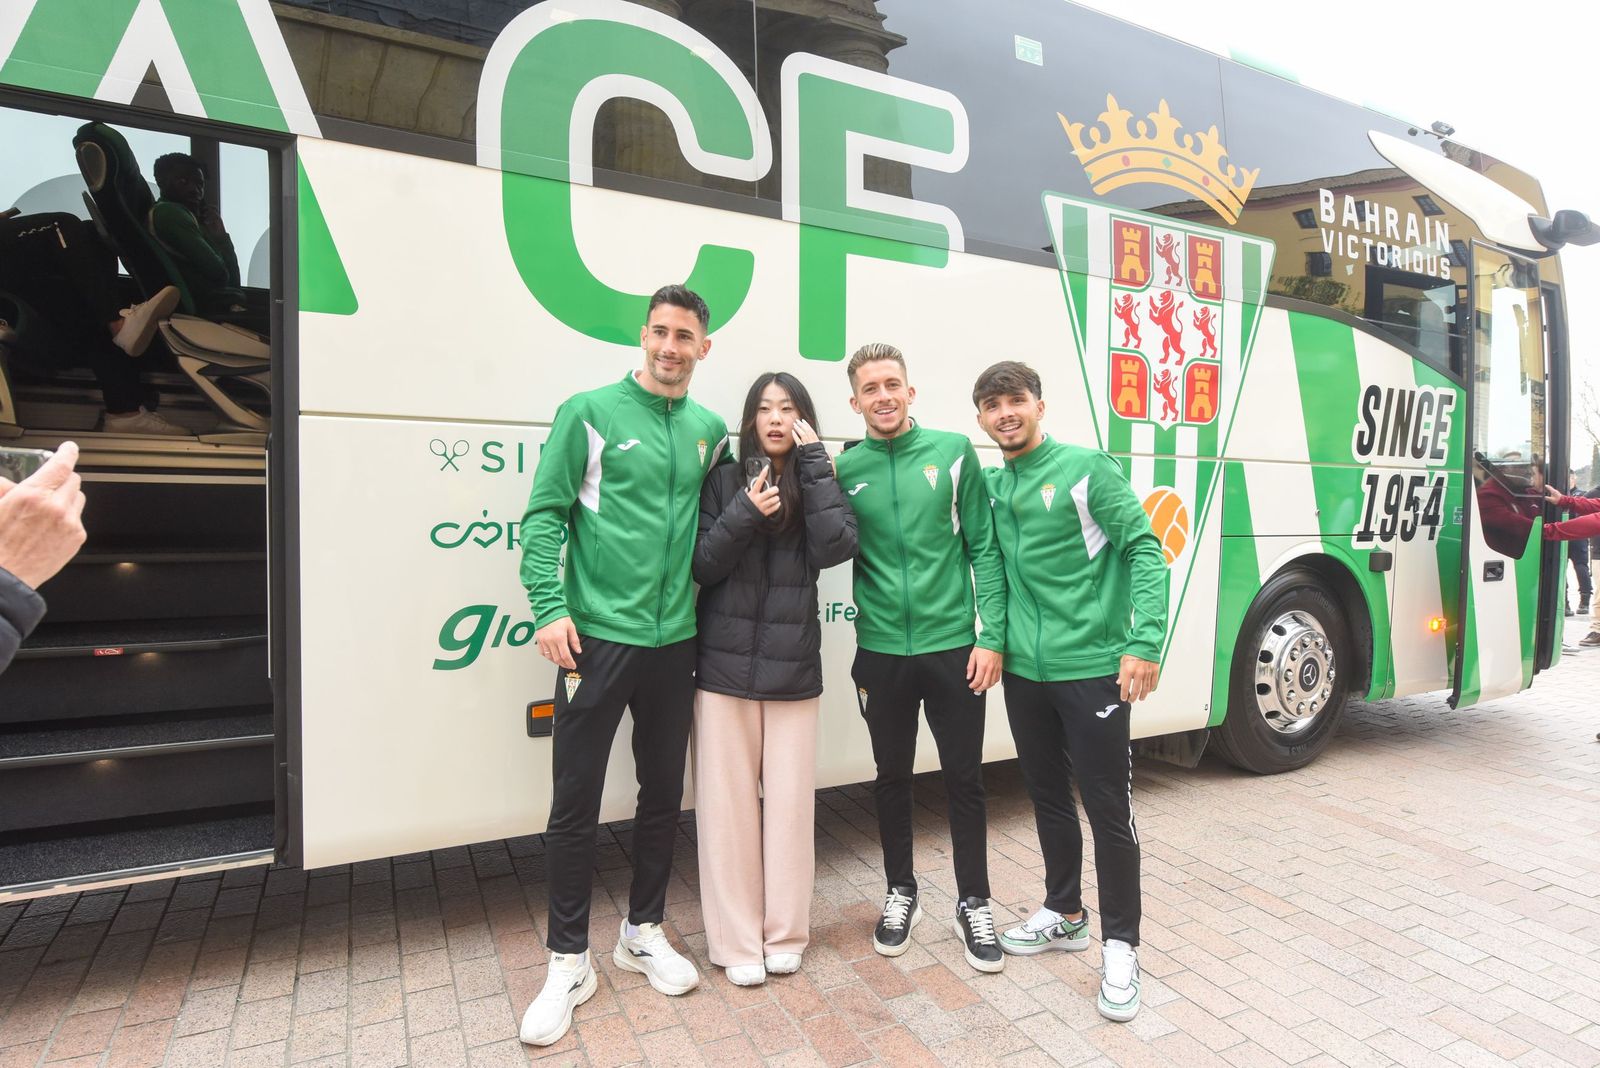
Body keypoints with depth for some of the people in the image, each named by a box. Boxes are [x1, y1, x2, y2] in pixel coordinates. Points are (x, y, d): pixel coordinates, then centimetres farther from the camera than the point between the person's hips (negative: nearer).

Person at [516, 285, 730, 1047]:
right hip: (597, 635, -4)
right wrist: (548, 607, -14)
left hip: (675, 641, 4)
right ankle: (569, 962, 22)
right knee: (576, 803, 4)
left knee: (664, 793, 14)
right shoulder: (590, 413, -2)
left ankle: (643, 932, 34)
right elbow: (544, 514, -5)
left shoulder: (710, 431, 9)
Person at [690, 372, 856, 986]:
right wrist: (745, 513, -17)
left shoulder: (819, 481, 7)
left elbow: (836, 548, -11)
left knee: (790, 800, 6)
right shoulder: (725, 479, 5)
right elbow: (701, 566, -2)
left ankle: (784, 935, 24)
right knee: (728, 802, 4)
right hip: (725, 663, 0)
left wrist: (814, 463, -9)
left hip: (793, 666, 1)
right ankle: (737, 942, 19)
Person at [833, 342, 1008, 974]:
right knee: (892, 776, 15)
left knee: (964, 779, 9)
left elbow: (984, 548, -2)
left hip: (952, 646, -1)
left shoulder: (953, 451, -2)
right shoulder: (845, 469, 1)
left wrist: (992, 636, -6)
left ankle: (973, 904, 29)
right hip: (880, 652, 1)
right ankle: (901, 892, 36)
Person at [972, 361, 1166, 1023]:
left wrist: (1144, 643, -20)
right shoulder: (991, 484, 8)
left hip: (1091, 668, -6)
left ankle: (1120, 948, 21)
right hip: (1024, 671, 6)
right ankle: (1064, 914, 38)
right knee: (1047, 798, 18)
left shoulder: (1086, 469, -9)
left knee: (1108, 808, 4)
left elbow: (1144, 549, -12)